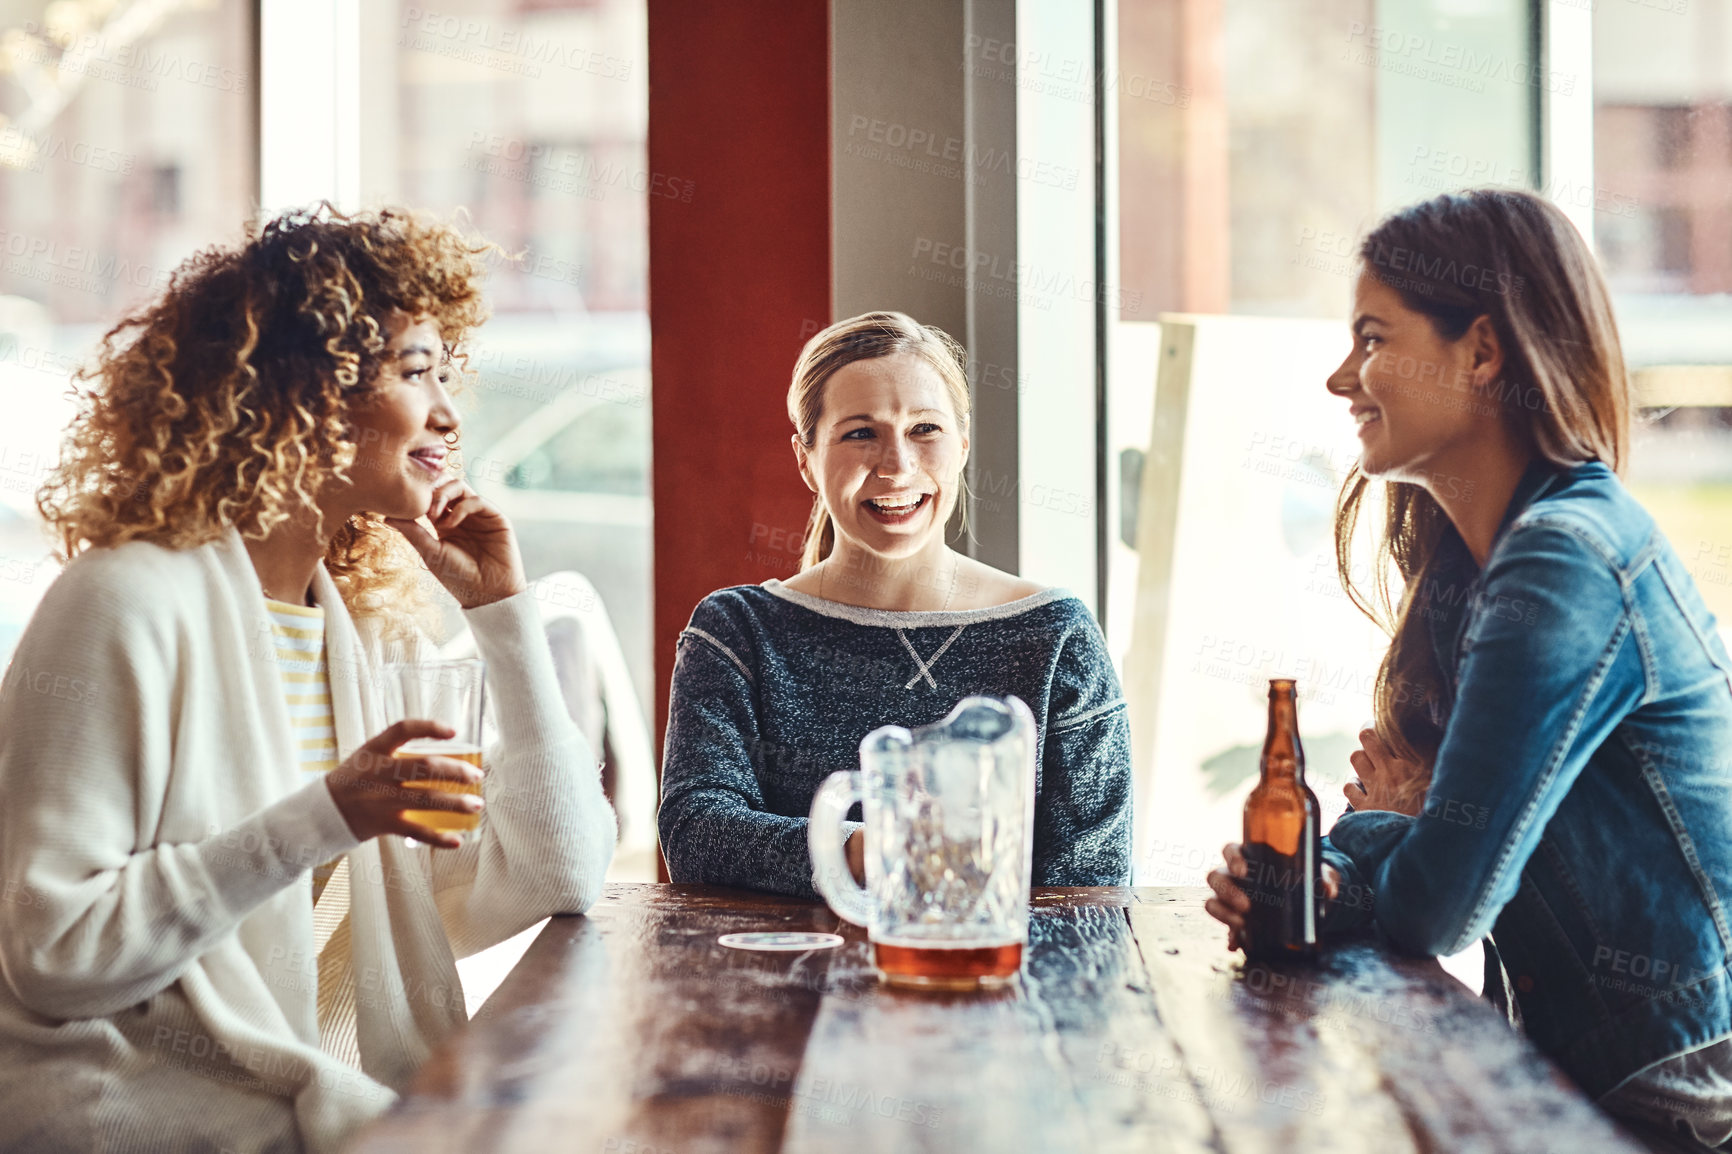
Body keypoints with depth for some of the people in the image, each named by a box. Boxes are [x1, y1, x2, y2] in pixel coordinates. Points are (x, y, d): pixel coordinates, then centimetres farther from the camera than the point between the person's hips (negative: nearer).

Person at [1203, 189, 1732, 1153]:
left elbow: (1439, 904, -23)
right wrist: (1318, 882, -10)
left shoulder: (1567, 567, -22)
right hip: (1582, 1063, 8)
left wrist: (1373, 828, -1)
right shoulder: (1471, 560, 10)